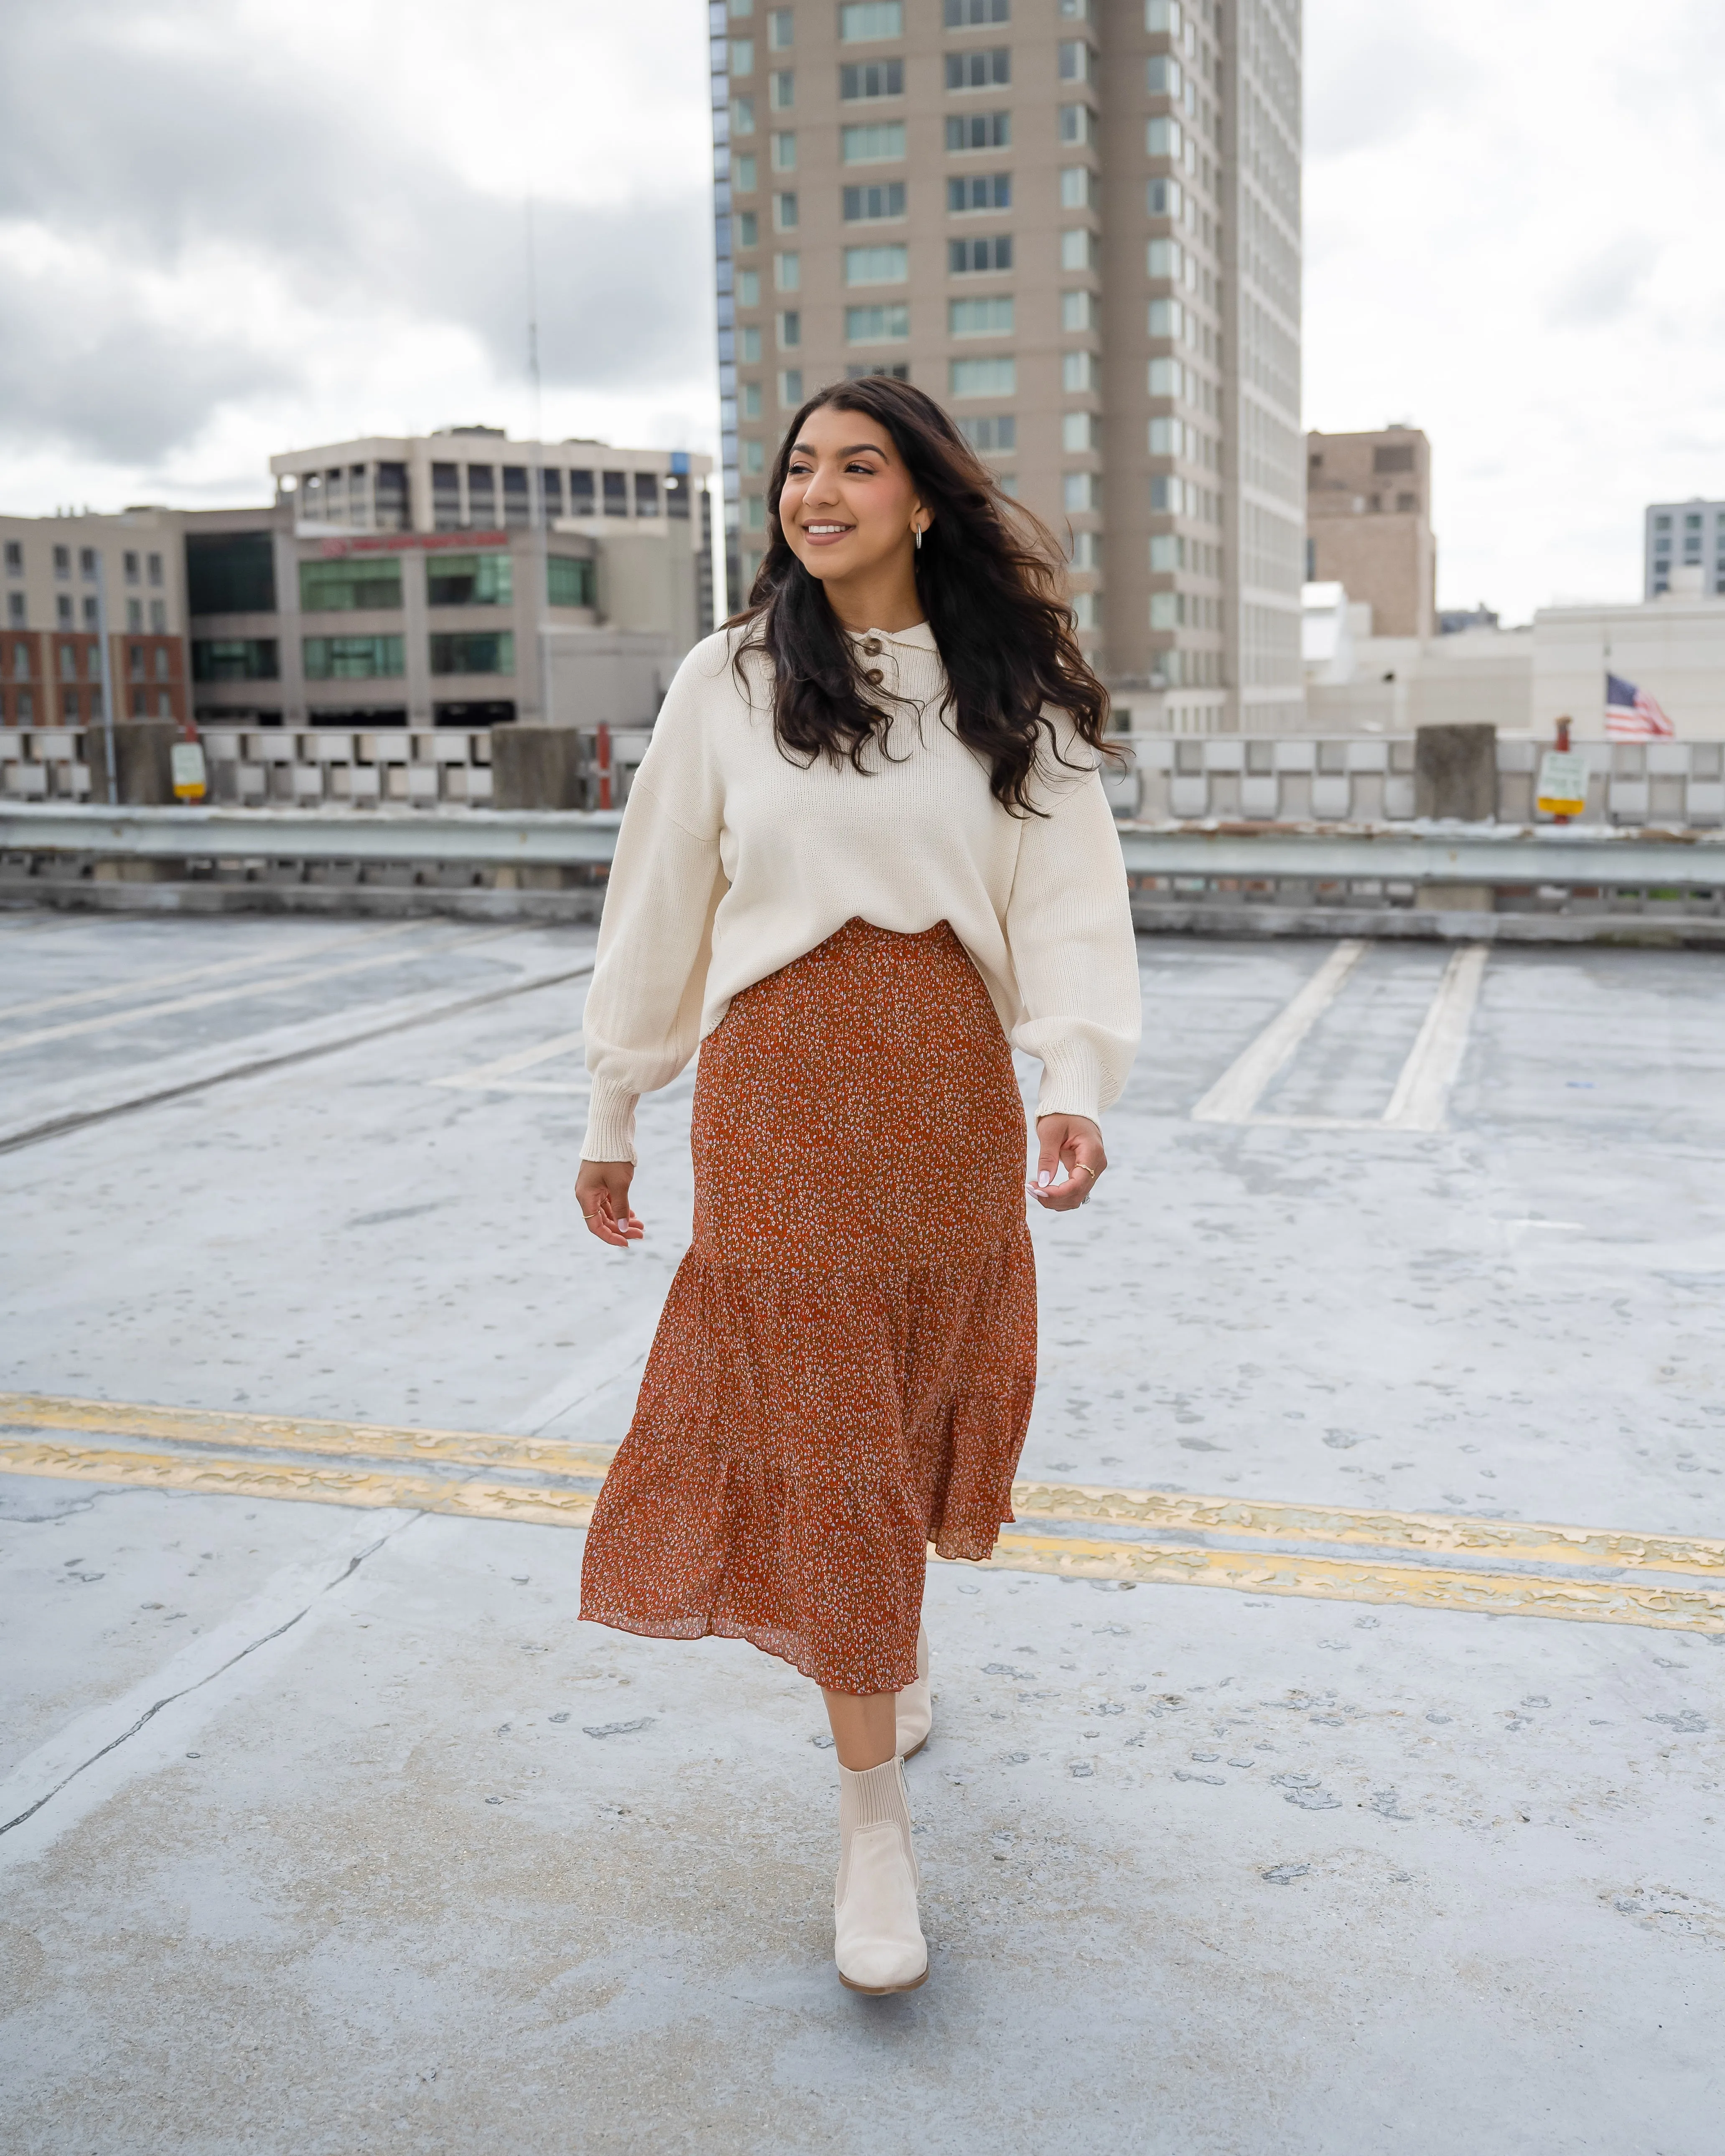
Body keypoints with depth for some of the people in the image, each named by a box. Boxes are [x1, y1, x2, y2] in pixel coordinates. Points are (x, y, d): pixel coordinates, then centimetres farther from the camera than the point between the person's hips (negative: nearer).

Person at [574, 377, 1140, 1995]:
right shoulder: (729, 683, 3)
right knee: (821, 1431, -3)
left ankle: (889, 1631, 46)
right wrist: (612, 1117, 8)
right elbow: (656, 907, 6)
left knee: (911, 1399, 13)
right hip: (779, 1085, -1)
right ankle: (871, 1817, 9)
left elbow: (1067, 901, -4)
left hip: (953, 1087, 2)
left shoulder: (1013, 694, 5)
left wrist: (1074, 1086, -20)